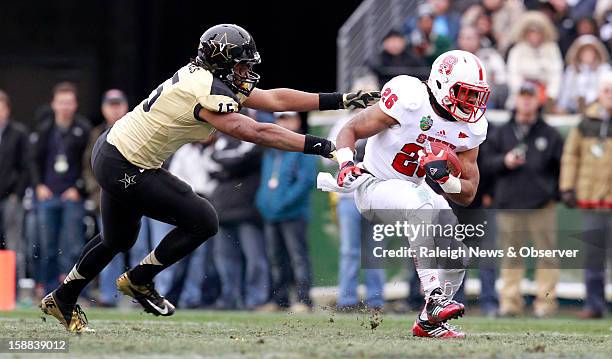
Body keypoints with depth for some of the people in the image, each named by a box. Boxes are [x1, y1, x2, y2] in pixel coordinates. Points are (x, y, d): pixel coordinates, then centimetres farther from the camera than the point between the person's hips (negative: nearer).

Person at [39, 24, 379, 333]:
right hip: (125, 169, -10)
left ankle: (62, 300, 42)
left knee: (118, 240, 27)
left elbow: (275, 98, 5)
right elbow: (257, 133, -28)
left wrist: (342, 100, 1)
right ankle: (138, 280, 8)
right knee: (202, 221, -7)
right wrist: (322, 146, -29)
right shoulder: (206, 93, -24)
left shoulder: (209, 78, 4)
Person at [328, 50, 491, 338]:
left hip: (414, 189, 7)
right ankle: (435, 298, -36)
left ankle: (429, 321, 16)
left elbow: (467, 195, -1)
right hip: (374, 185, -7)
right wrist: (347, 164, -35)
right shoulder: (409, 100, -23)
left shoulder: (470, 128, -4)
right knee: (422, 209, -37)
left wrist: (444, 177, -22)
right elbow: (349, 131, -15)